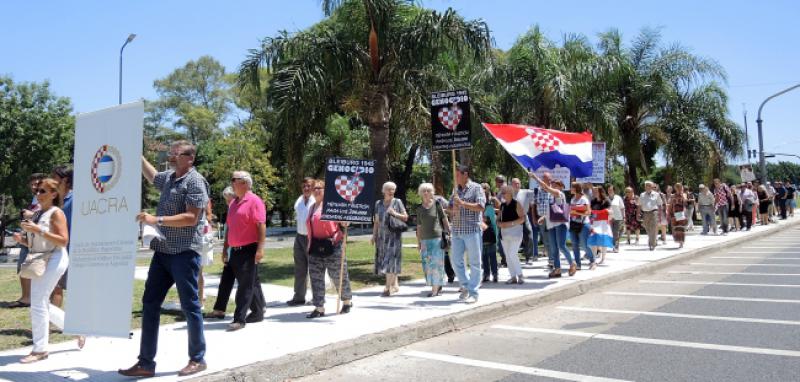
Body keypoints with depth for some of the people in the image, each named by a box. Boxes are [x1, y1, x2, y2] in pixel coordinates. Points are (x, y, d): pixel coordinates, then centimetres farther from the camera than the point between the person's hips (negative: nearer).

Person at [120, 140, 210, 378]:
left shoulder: (195, 181, -11)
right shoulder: (169, 177, 14)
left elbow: (192, 218, -19)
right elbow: (151, 176, 38)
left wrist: (156, 220, -23)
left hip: (184, 252, -8)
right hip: (163, 251, 8)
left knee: (189, 305, 0)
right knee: (150, 303, 7)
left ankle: (197, 359, 14)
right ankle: (146, 363, 15)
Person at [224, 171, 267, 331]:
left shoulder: (254, 201, -9)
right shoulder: (233, 203, 17)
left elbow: (261, 225, -16)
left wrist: (260, 248, -21)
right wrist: (225, 247, 20)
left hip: (249, 249, -8)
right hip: (235, 250, 8)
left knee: (246, 285, -5)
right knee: (251, 283, 15)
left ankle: (239, 318, -4)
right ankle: (258, 312, 26)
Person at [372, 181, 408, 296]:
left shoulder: (397, 202, 2)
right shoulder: (378, 203, 11)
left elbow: (405, 217, 3)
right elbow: (376, 221, 15)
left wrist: (395, 214, -13)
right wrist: (374, 236, 10)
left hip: (394, 235, -4)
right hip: (382, 235, 4)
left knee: (391, 260, -9)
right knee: (384, 260, 4)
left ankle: (388, 287, -7)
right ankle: (395, 285, 16)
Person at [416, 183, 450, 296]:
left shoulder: (437, 204, 0)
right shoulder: (419, 208, 9)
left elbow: (445, 220, 3)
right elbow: (419, 226, 13)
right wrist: (418, 242, 12)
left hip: (437, 238, -4)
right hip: (425, 239, 4)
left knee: (436, 262, -5)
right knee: (427, 264, 3)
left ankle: (435, 288, -2)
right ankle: (438, 286, 18)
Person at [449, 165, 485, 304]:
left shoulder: (476, 188, -3)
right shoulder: (456, 190, 15)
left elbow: (480, 206, -14)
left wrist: (462, 203, -17)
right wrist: (453, 209, -1)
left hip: (472, 230, -6)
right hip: (457, 231, 6)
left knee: (474, 262, 1)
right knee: (455, 260, 7)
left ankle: (473, 293, 8)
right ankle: (466, 286, 24)